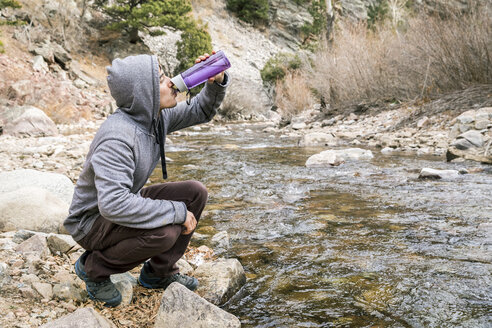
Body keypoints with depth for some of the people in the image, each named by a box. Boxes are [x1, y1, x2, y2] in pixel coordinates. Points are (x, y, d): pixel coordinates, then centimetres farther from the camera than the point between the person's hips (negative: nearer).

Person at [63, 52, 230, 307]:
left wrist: (216, 82, -11)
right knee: (164, 233, -33)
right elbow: (113, 204, -41)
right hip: (91, 220, -9)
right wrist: (176, 211, -34)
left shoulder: (157, 115, -6)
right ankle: (94, 267, -4)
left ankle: (160, 272, 9)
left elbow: (201, 111, 10)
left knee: (195, 193, -4)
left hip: (124, 203, 9)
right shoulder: (117, 137, -33)